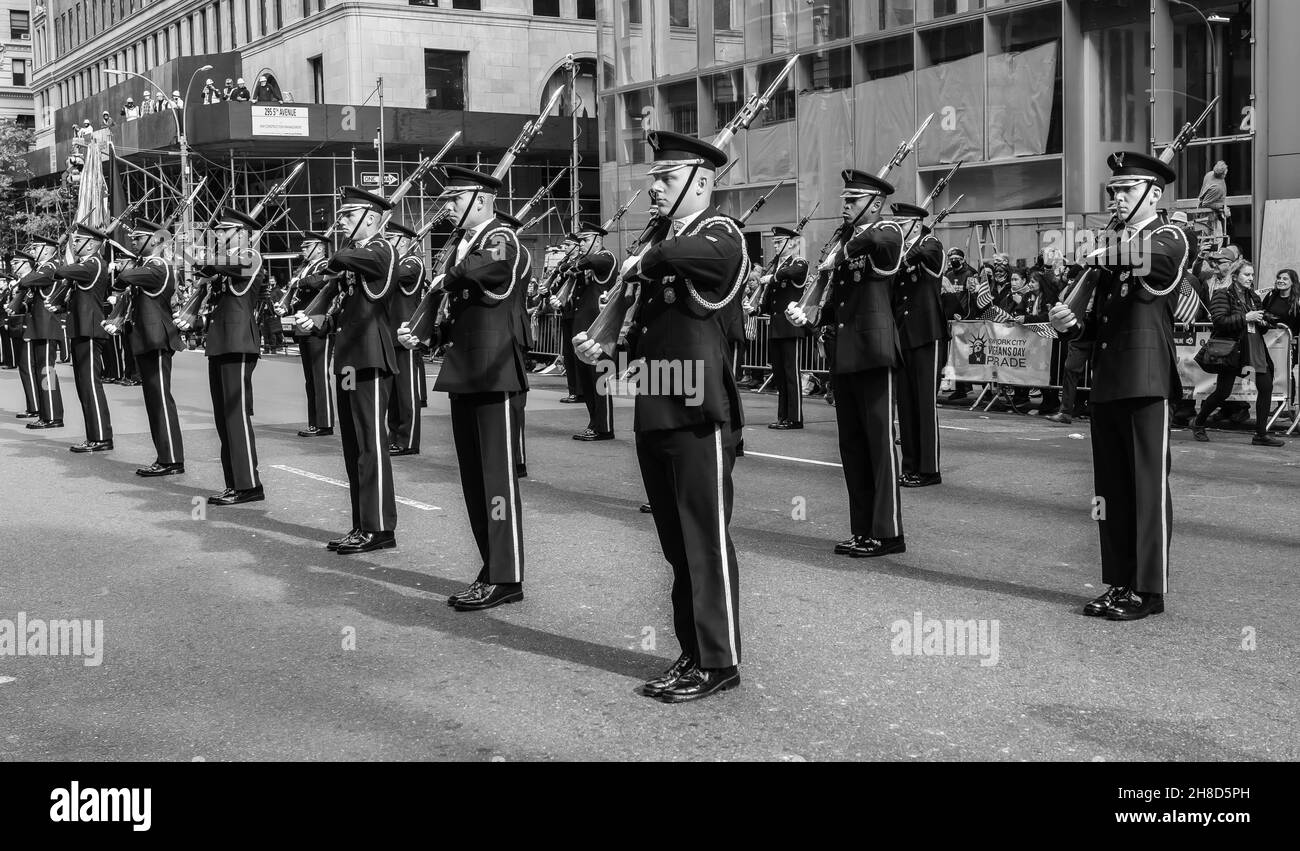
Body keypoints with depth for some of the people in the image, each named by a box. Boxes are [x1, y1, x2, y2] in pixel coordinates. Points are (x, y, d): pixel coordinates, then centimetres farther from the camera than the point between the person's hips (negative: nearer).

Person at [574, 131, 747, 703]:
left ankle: (719, 662, 8)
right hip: (654, 416, 8)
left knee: (706, 541, -1)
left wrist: (642, 262, -14)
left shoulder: (721, 233, -7)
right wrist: (604, 348, 3)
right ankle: (692, 653, 24)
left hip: (700, 415, -8)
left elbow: (691, 255, -33)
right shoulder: (661, 236, 17)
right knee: (678, 543, 14)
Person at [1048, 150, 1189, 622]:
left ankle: (1149, 589, 0)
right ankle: (1120, 583, 16)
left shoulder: (1169, 238, 0)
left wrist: (1102, 257, -8)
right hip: (1107, 381, 8)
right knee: (1111, 488, 9)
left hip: (1147, 379, -7)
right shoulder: (1114, 246, 21)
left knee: (1148, 485, -4)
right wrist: (1072, 323, 4)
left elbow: (1150, 263, -25)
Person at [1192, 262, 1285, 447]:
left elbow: (1263, 325, 27)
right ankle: (1198, 424, 18)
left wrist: (1263, 322, 3)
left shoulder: (1254, 297, 18)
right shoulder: (1223, 295, -4)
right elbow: (1219, 321, -17)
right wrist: (1245, 317, -18)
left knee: (1266, 386, -6)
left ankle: (1261, 434, 0)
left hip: (1255, 347, 6)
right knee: (1223, 392, -4)